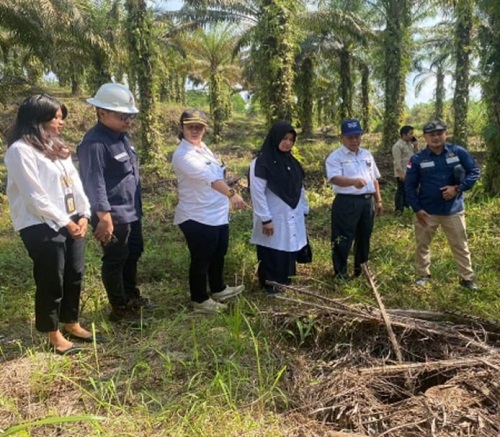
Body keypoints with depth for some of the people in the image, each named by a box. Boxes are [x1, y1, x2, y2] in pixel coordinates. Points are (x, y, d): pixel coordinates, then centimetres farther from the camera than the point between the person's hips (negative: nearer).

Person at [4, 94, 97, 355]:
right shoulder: (20, 150, -13)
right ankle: (53, 334, 22)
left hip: (72, 222, 8)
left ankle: (71, 324, 33)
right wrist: (64, 222, -13)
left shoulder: (57, 146, 14)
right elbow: (34, 196, -17)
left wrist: (84, 215, -1)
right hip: (42, 227, -8)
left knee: (75, 275, 14)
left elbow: (74, 182, 10)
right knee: (51, 281, 4)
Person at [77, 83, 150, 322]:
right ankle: (120, 309, 22)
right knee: (115, 260, 5)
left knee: (134, 253, 23)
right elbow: (94, 183, -25)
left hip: (131, 211, 10)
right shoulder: (94, 143, -21)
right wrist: (104, 217, -28)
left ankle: (132, 295, 43)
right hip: (114, 216, -10)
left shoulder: (122, 136, 9)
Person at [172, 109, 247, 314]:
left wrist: (228, 200, 22)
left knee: (218, 255, 23)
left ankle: (218, 289, 43)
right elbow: (208, 178, -35)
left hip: (218, 214, 10)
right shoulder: (183, 155, -21)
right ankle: (200, 300, 24)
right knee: (201, 259, 5)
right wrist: (231, 194, -45)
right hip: (197, 218, -10)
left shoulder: (203, 148, 11)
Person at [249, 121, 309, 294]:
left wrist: (304, 211, 13)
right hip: (273, 218, -7)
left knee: (289, 250, 15)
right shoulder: (261, 163, -14)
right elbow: (257, 193, -16)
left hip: (293, 217, 7)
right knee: (272, 253, 5)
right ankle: (268, 283, 21)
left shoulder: (292, 162, 9)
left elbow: (300, 189, 14)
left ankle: (285, 280, 32)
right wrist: (266, 219, -17)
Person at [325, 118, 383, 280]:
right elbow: (334, 178, -24)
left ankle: (360, 267, 33)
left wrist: (378, 200, 16)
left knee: (364, 237, 16)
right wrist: (353, 181, -41)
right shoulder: (335, 157, -8)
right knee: (343, 240, 0)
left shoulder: (367, 155, 14)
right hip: (346, 202, -6)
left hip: (367, 201, 6)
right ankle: (340, 271, 15)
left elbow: (374, 179, 19)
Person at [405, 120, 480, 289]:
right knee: (422, 244, 12)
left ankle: (467, 278, 24)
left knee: (460, 245, 11)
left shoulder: (458, 152, -6)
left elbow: (474, 171, 0)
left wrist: (458, 188, -15)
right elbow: (410, 186, -3)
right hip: (426, 211, 0)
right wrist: (417, 209, -11)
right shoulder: (417, 159, -7)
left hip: (453, 210, 0)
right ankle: (423, 275, 30)